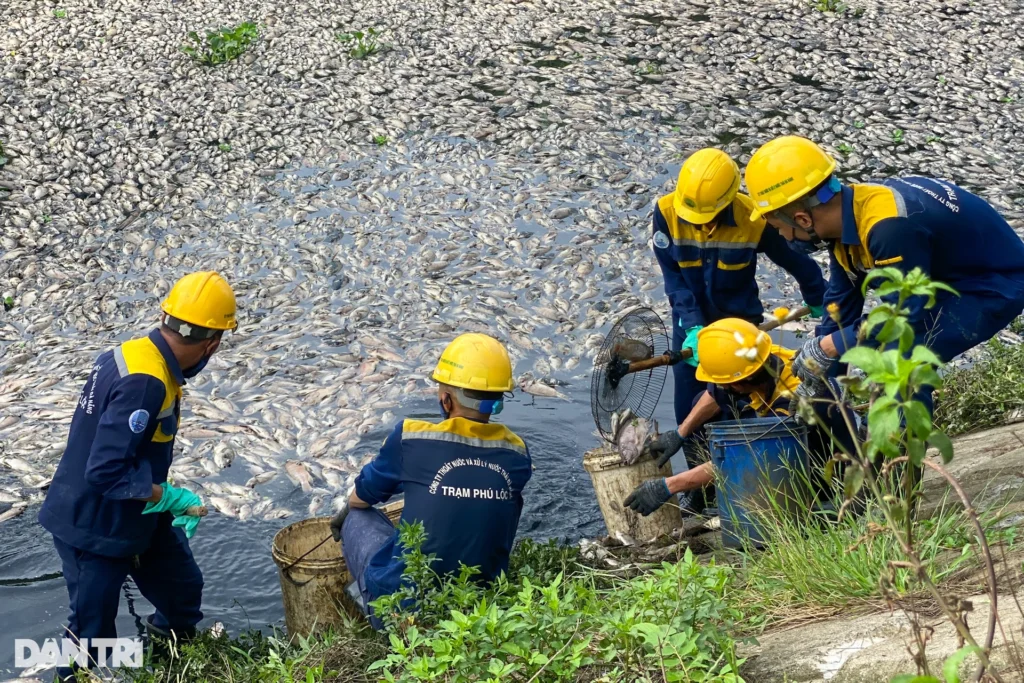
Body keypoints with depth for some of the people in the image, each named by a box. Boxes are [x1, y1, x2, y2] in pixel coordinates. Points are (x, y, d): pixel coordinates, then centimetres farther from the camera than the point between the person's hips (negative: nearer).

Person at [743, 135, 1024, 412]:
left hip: (996, 282, -9)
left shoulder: (890, 227, -37)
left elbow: (905, 316, -30)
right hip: (952, 274, 9)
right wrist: (812, 380, 6)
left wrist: (827, 347, -20)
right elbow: (842, 301, 4)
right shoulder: (846, 216, -7)